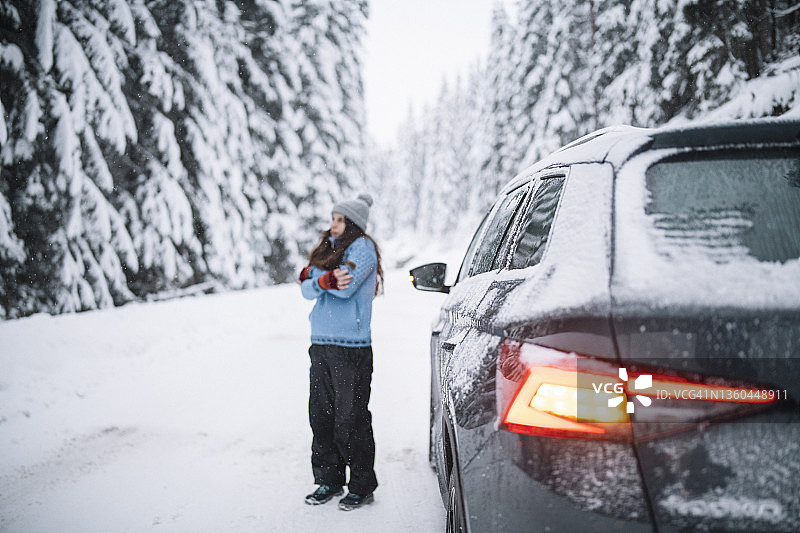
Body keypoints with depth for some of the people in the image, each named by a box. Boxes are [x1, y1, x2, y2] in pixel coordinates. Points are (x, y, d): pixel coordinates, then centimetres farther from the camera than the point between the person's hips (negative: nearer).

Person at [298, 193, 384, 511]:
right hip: (321, 343, 7)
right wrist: (324, 280, -12)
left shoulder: (363, 246, -4)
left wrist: (310, 276, -4)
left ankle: (362, 486, 11)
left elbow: (346, 287, -18)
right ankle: (329, 481, 23)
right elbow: (307, 290, 8)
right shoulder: (329, 248, 17)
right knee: (321, 416, 10)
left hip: (351, 345, -7)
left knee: (350, 420, -2)